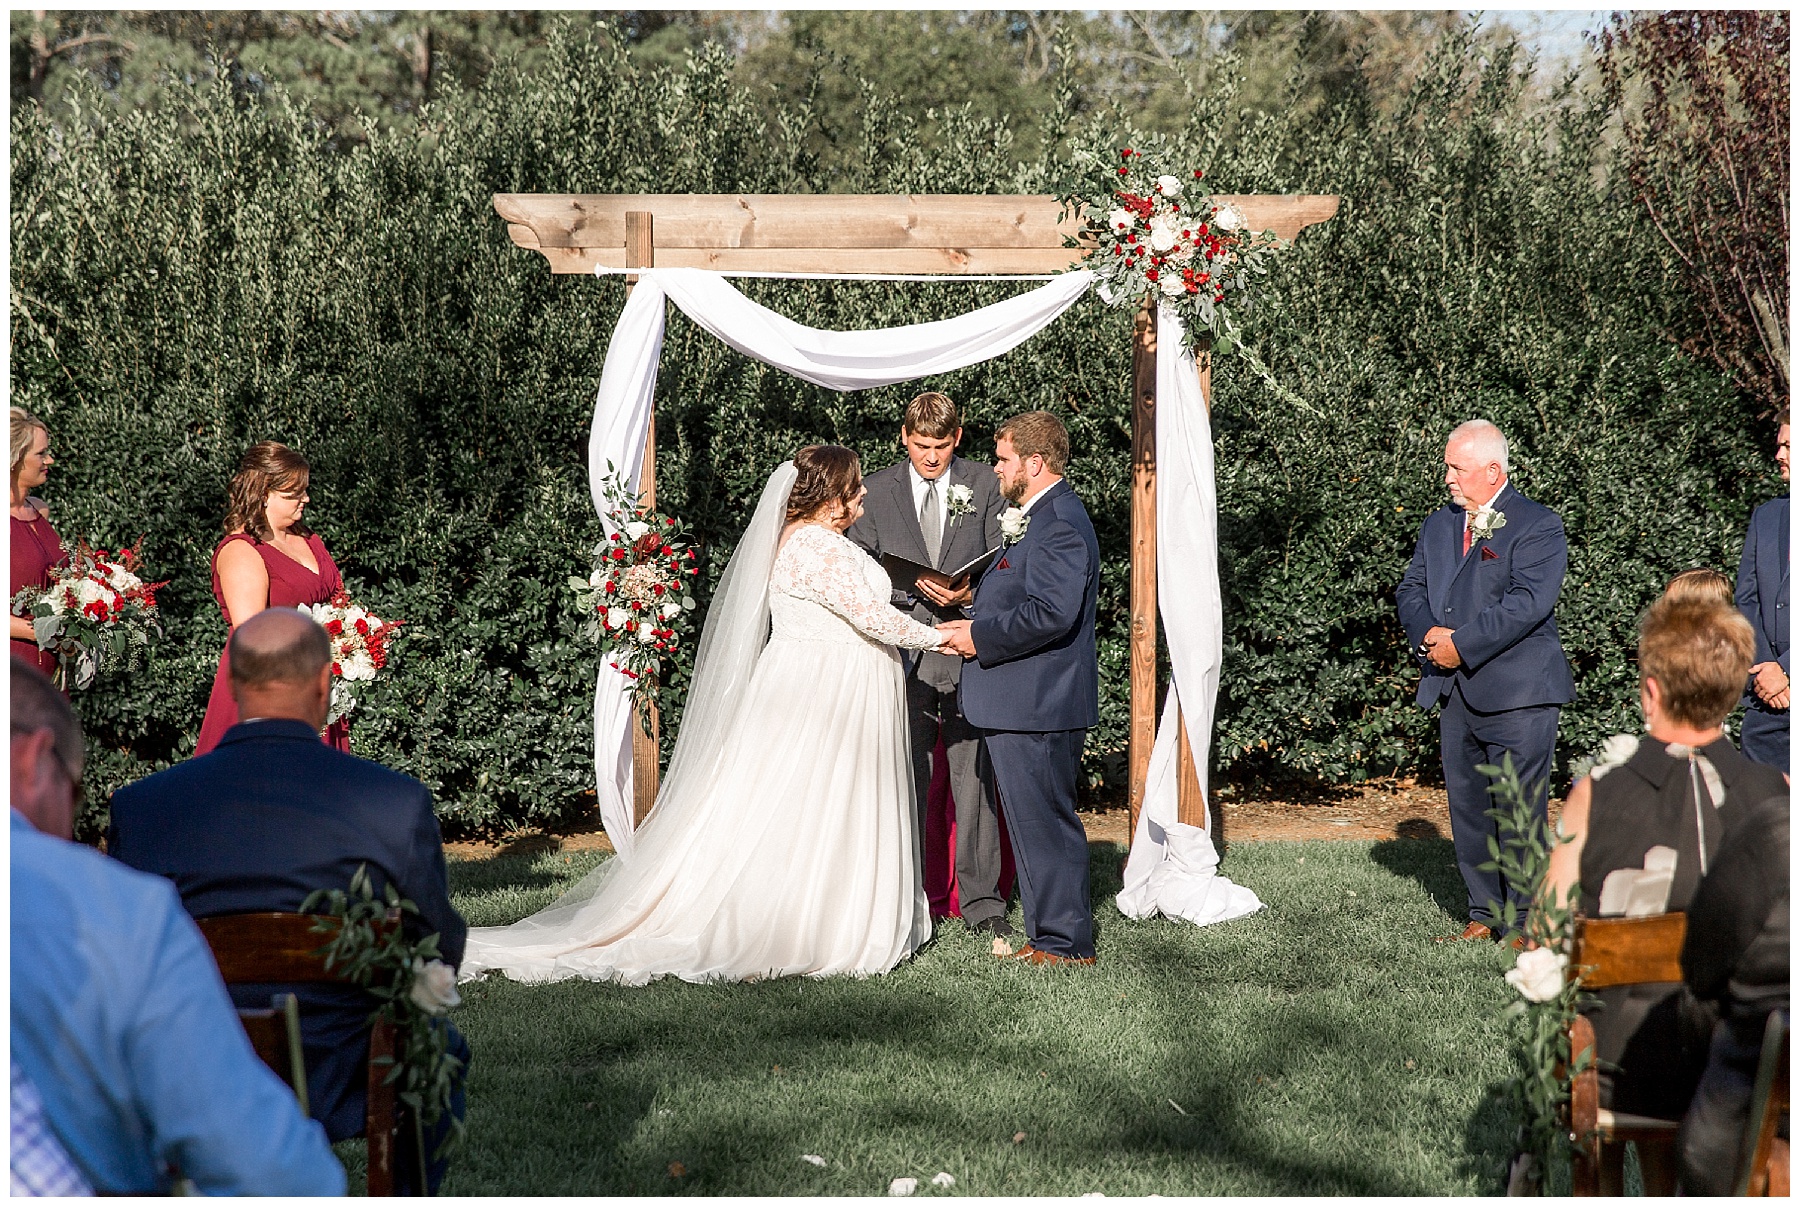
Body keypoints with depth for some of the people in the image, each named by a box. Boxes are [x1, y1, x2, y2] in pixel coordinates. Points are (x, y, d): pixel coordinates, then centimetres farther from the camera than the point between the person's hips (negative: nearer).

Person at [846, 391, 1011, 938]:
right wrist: (913, 586, -11)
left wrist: (970, 593, -15)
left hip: (970, 651, 0)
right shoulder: (876, 491, 7)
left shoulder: (985, 487, 6)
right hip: (903, 655, 1)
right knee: (906, 781, 5)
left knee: (973, 778, 0)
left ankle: (980, 900, 7)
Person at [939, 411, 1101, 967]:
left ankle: (1065, 943, 3)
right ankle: (1049, 934, 23)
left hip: (1036, 708, -11)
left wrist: (980, 637, -17)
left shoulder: (1059, 524, -18)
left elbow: (1052, 614, -27)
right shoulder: (1046, 516, 17)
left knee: (1045, 822, -4)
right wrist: (977, 619, 9)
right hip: (1024, 703, 11)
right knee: (1037, 822, 15)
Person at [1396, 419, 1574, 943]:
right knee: (1467, 808, 10)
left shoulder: (1538, 527, -5)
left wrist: (1461, 644, -18)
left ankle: (1527, 919, 2)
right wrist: (1428, 634, -8)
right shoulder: (1438, 526, 17)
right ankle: (1485, 915, 20)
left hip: (1517, 692, -7)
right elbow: (1410, 590, 13)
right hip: (1455, 693, 7)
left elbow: (1526, 603, -16)